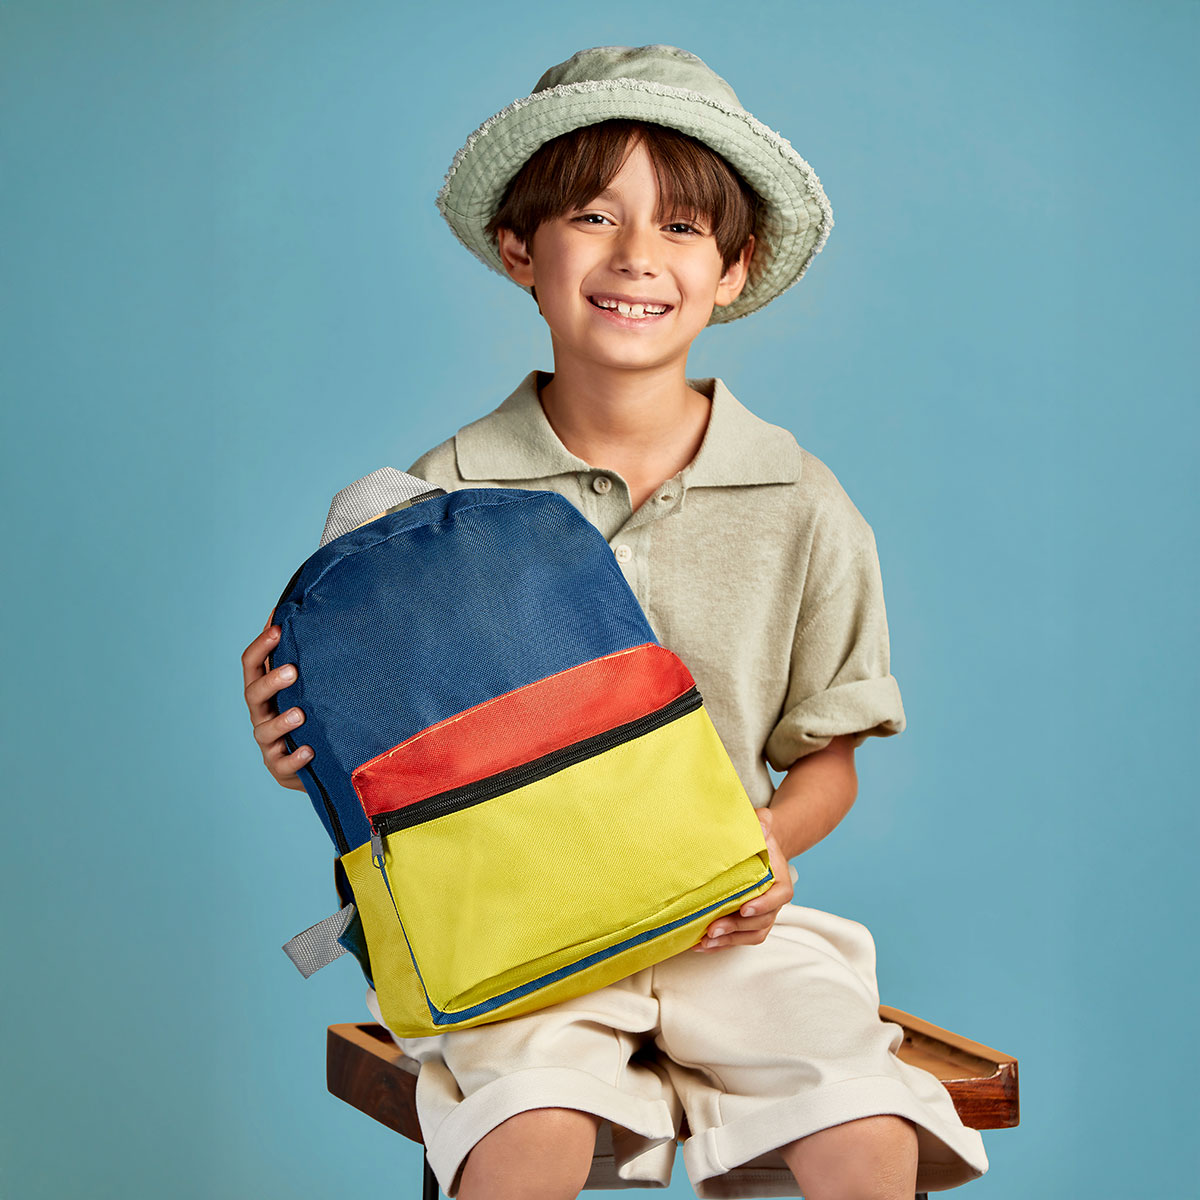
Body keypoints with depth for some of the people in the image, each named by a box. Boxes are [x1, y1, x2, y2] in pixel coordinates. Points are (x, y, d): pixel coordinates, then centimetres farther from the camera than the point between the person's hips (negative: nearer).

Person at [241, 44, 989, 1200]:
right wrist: (302, 746, -17)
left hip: (724, 923, 2)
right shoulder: (442, 499, -2)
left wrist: (770, 842, -10)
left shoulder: (802, 510, 2)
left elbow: (826, 755, 10)